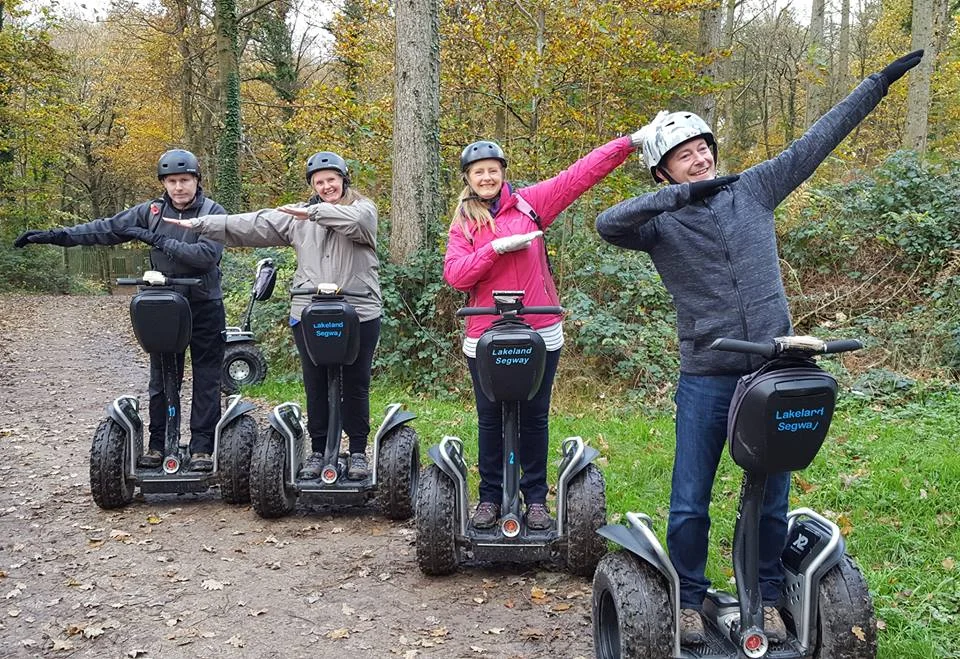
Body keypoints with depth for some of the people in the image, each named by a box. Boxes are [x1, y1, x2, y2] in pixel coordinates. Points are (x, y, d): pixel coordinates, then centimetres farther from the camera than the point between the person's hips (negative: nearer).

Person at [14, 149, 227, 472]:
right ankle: (157, 445, 17)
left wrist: (158, 240, -19)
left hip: (205, 308, -3)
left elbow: (208, 255, -21)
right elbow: (106, 229, 3)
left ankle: (201, 448, 8)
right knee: (161, 379, 9)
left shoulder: (213, 212, -8)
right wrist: (55, 235, -4)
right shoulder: (151, 211, 3)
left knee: (206, 381, 2)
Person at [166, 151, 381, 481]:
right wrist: (201, 224, 5)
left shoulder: (364, 209, 2)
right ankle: (318, 451, 19)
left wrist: (315, 212, -32)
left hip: (360, 314, -3)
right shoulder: (297, 216, 13)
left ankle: (358, 452, 15)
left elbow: (354, 220, -23)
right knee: (315, 386, 8)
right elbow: (253, 225, 10)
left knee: (356, 385, 4)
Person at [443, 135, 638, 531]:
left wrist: (630, 142, -5)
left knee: (534, 417, 8)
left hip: (539, 334, 0)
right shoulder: (462, 224, 6)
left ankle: (535, 497, 19)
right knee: (490, 420, 9)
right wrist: (497, 248, -16)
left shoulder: (528, 204, 4)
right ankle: (490, 497, 21)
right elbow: (455, 275, -8)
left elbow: (581, 174, 0)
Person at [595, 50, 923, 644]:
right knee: (690, 503, 2)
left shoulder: (754, 190, 6)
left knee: (772, 498, 10)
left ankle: (767, 599, 27)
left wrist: (880, 82, 13)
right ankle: (690, 600, 21)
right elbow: (608, 224, -22)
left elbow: (817, 141, 10)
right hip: (706, 378, -2)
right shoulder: (661, 224, -2)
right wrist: (681, 195, -27)